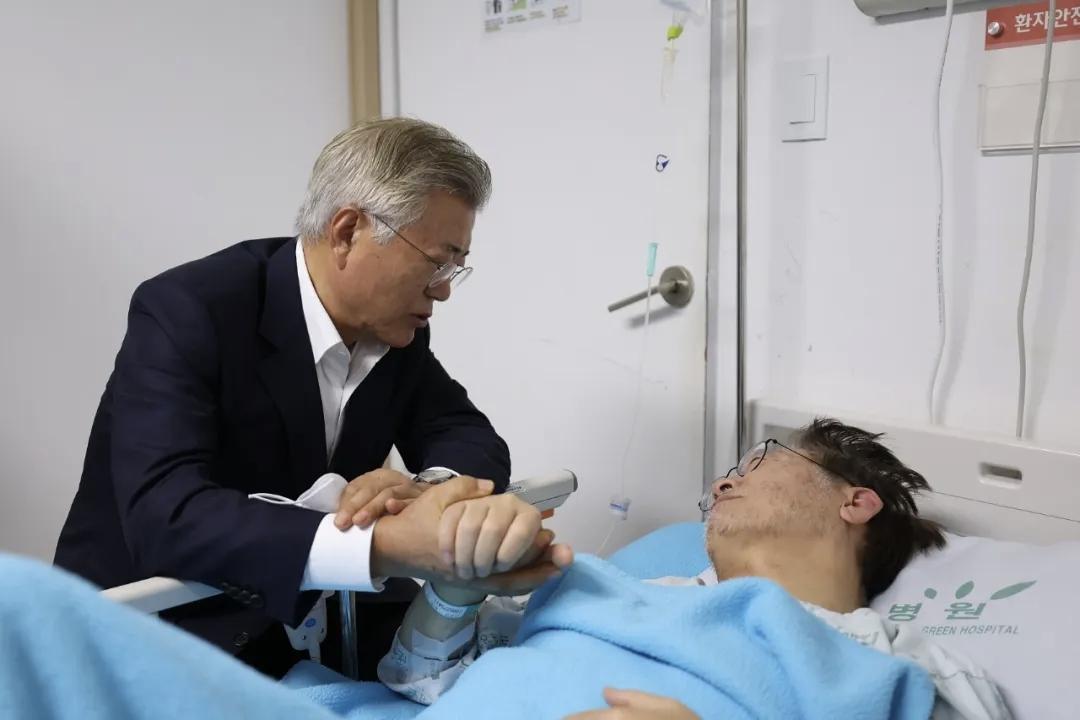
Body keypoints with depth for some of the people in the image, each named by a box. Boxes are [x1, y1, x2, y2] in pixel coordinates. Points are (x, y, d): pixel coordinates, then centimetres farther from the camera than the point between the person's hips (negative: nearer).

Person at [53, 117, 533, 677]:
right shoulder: (187, 311, -23)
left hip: (294, 628, 6)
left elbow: (476, 443, 0)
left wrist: (430, 492, -25)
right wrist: (383, 543, -46)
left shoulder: (394, 326, -4)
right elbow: (166, 519, -35)